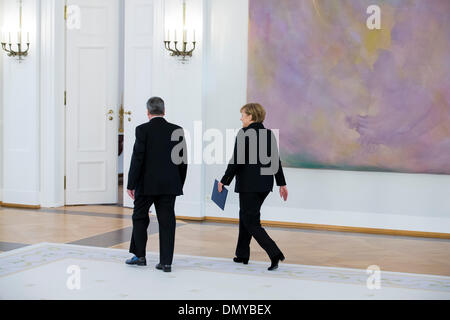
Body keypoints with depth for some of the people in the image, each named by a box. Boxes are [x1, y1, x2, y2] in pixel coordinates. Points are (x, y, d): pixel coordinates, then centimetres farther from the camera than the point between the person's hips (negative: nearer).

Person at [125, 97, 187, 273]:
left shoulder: (143, 130, -8)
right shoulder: (177, 130, 3)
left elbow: (137, 158, -11)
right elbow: (183, 159, 5)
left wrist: (131, 184, -5)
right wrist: (180, 184, 15)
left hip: (146, 184, -3)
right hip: (169, 185, 3)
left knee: (139, 218, 15)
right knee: (167, 221, 5)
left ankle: (139, 256, 20)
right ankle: (166, 262, 4)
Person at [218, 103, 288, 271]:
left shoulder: (244, 134, -13)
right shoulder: (269, 134, 8)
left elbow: (236, 161, -15)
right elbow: (276, 160, 10)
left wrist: (224, 181, -7)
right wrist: (282, 183, 15)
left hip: (249, 185, -8)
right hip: (265, 184, 8)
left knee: (251, 222, -3)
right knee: (245, 216, 22)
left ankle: (275, 254, -16)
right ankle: (242, 254, 28)